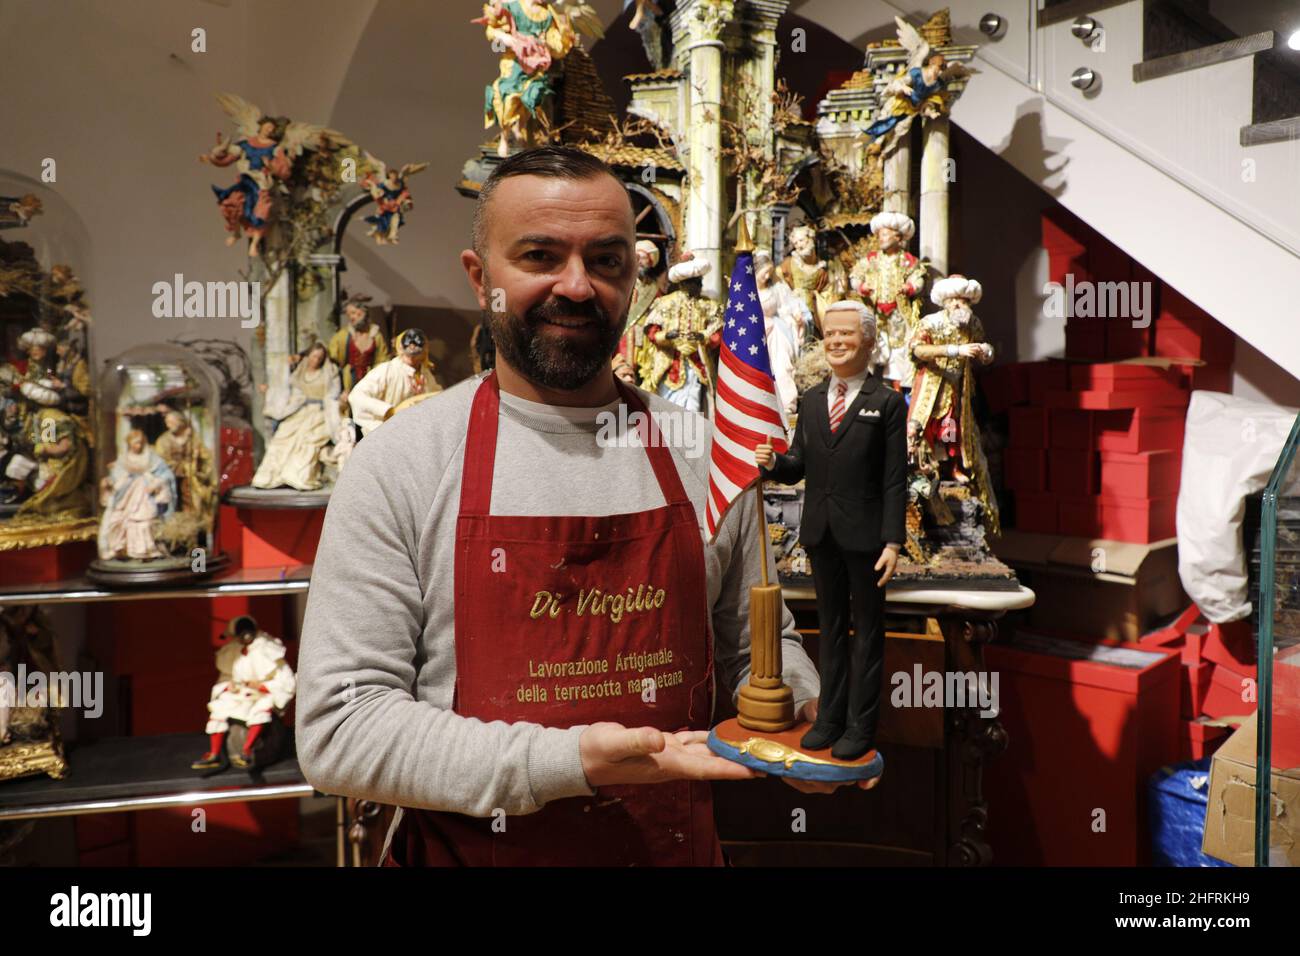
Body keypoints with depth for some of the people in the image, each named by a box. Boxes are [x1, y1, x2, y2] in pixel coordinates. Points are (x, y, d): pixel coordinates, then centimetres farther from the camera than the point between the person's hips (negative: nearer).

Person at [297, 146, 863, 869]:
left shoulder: (702, 454, -2)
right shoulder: (401, 463, -13)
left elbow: (755, 645, 9)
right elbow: (339, 725, -16)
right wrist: (566, 761, -25)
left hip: (678, 847, 4)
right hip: (474, 850, -3)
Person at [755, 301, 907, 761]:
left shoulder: (887, 403, -6)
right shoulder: (811, 399, 9)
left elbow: (895, 479, -9)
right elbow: (799, 467, 9)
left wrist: (893, 542, -14)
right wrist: (773, 462, -13)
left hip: (864, 534, -5)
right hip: (820, 533, 5)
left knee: (867, 630, 7)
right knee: (831, 628, 15)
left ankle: (861, 726, 17)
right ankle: (830, 716, 26)